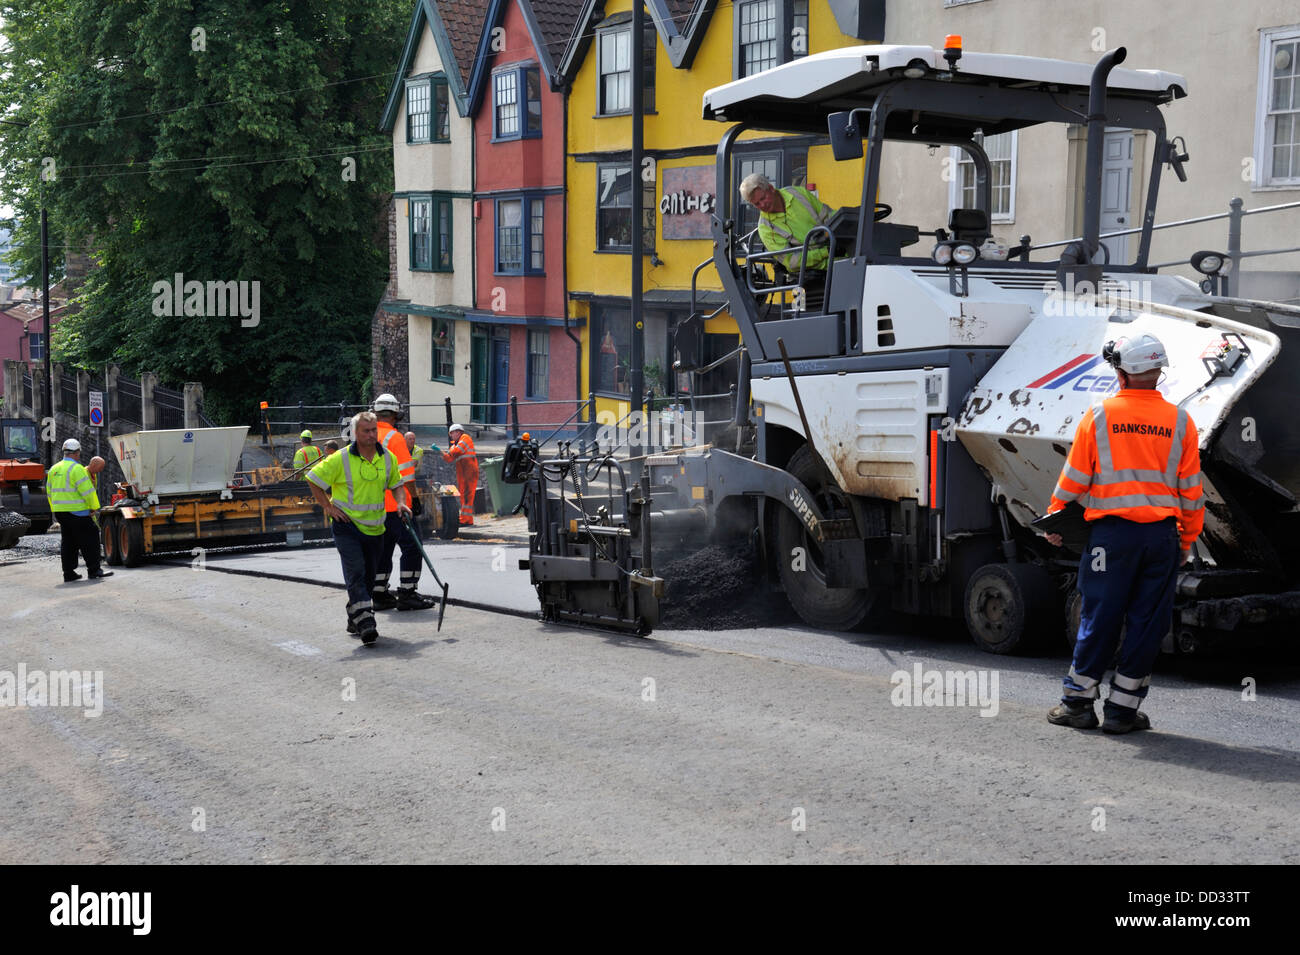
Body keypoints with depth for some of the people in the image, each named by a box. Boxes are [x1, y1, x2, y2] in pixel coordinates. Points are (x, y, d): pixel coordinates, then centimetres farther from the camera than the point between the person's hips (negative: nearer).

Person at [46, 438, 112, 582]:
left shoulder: (53, 470, 13)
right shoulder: (76, 469, -13)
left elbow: (50, 492, 18)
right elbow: (87, 490, -16)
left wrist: (55, 510, 24)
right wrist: (94, 507, -7)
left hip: (60, 511, 8)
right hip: (77, 511, -8)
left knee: (67, 543, 12)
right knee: (89, 539, -2)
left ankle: (68, 573, 13)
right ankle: (94, 570, -4)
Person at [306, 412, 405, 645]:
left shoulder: (388, 458, 4)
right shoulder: (341, 459, -11)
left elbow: (396, 483, 20)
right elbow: (313, 479, -4)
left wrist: (400, 503, 2)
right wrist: (329, 507, -8)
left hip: (374, 528, 5)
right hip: (347, 526, -5)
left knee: (368, 576, 12)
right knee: (356, 573, -16)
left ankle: (354, 620, 29)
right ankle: (366, 624, -21)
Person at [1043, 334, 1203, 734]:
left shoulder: (1098, 416, -2)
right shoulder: (1180, 421, 4)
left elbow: (1073, 479, 1)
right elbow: (1191, 490, 8)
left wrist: (1054, 520, 14)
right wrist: (1187, 539, 18)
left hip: (1111, 532, -1)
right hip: (1162, 535, 1)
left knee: (1099, 619, 6)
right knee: (1148, 622, 7)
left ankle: (1078, 702, 13)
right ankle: (1122, 709, 10)